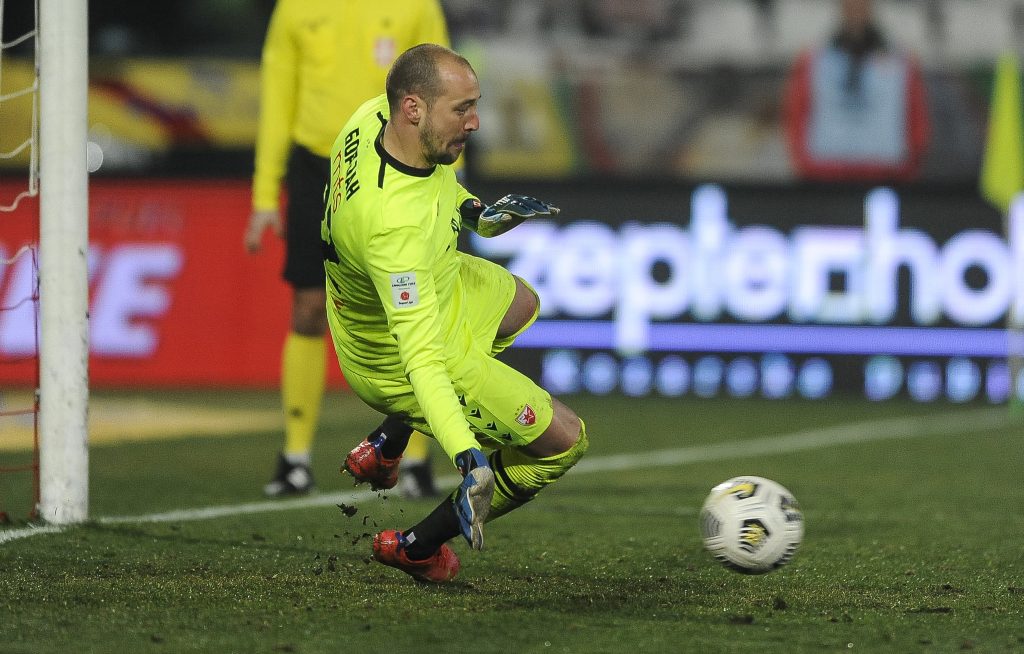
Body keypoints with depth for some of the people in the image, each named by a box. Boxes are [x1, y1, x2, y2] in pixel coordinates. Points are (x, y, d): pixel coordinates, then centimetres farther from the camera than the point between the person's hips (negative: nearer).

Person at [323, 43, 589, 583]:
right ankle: (417, 548, 16)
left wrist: (473, 213, -3)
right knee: (565, 440, 1)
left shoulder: (373, 116, -18)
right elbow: (420, 357, -46)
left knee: (519, 303, 37)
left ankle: (383, 450, 35)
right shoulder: (396, 223, -44)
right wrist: (470, 459, -53)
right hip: (396, 364, -9)